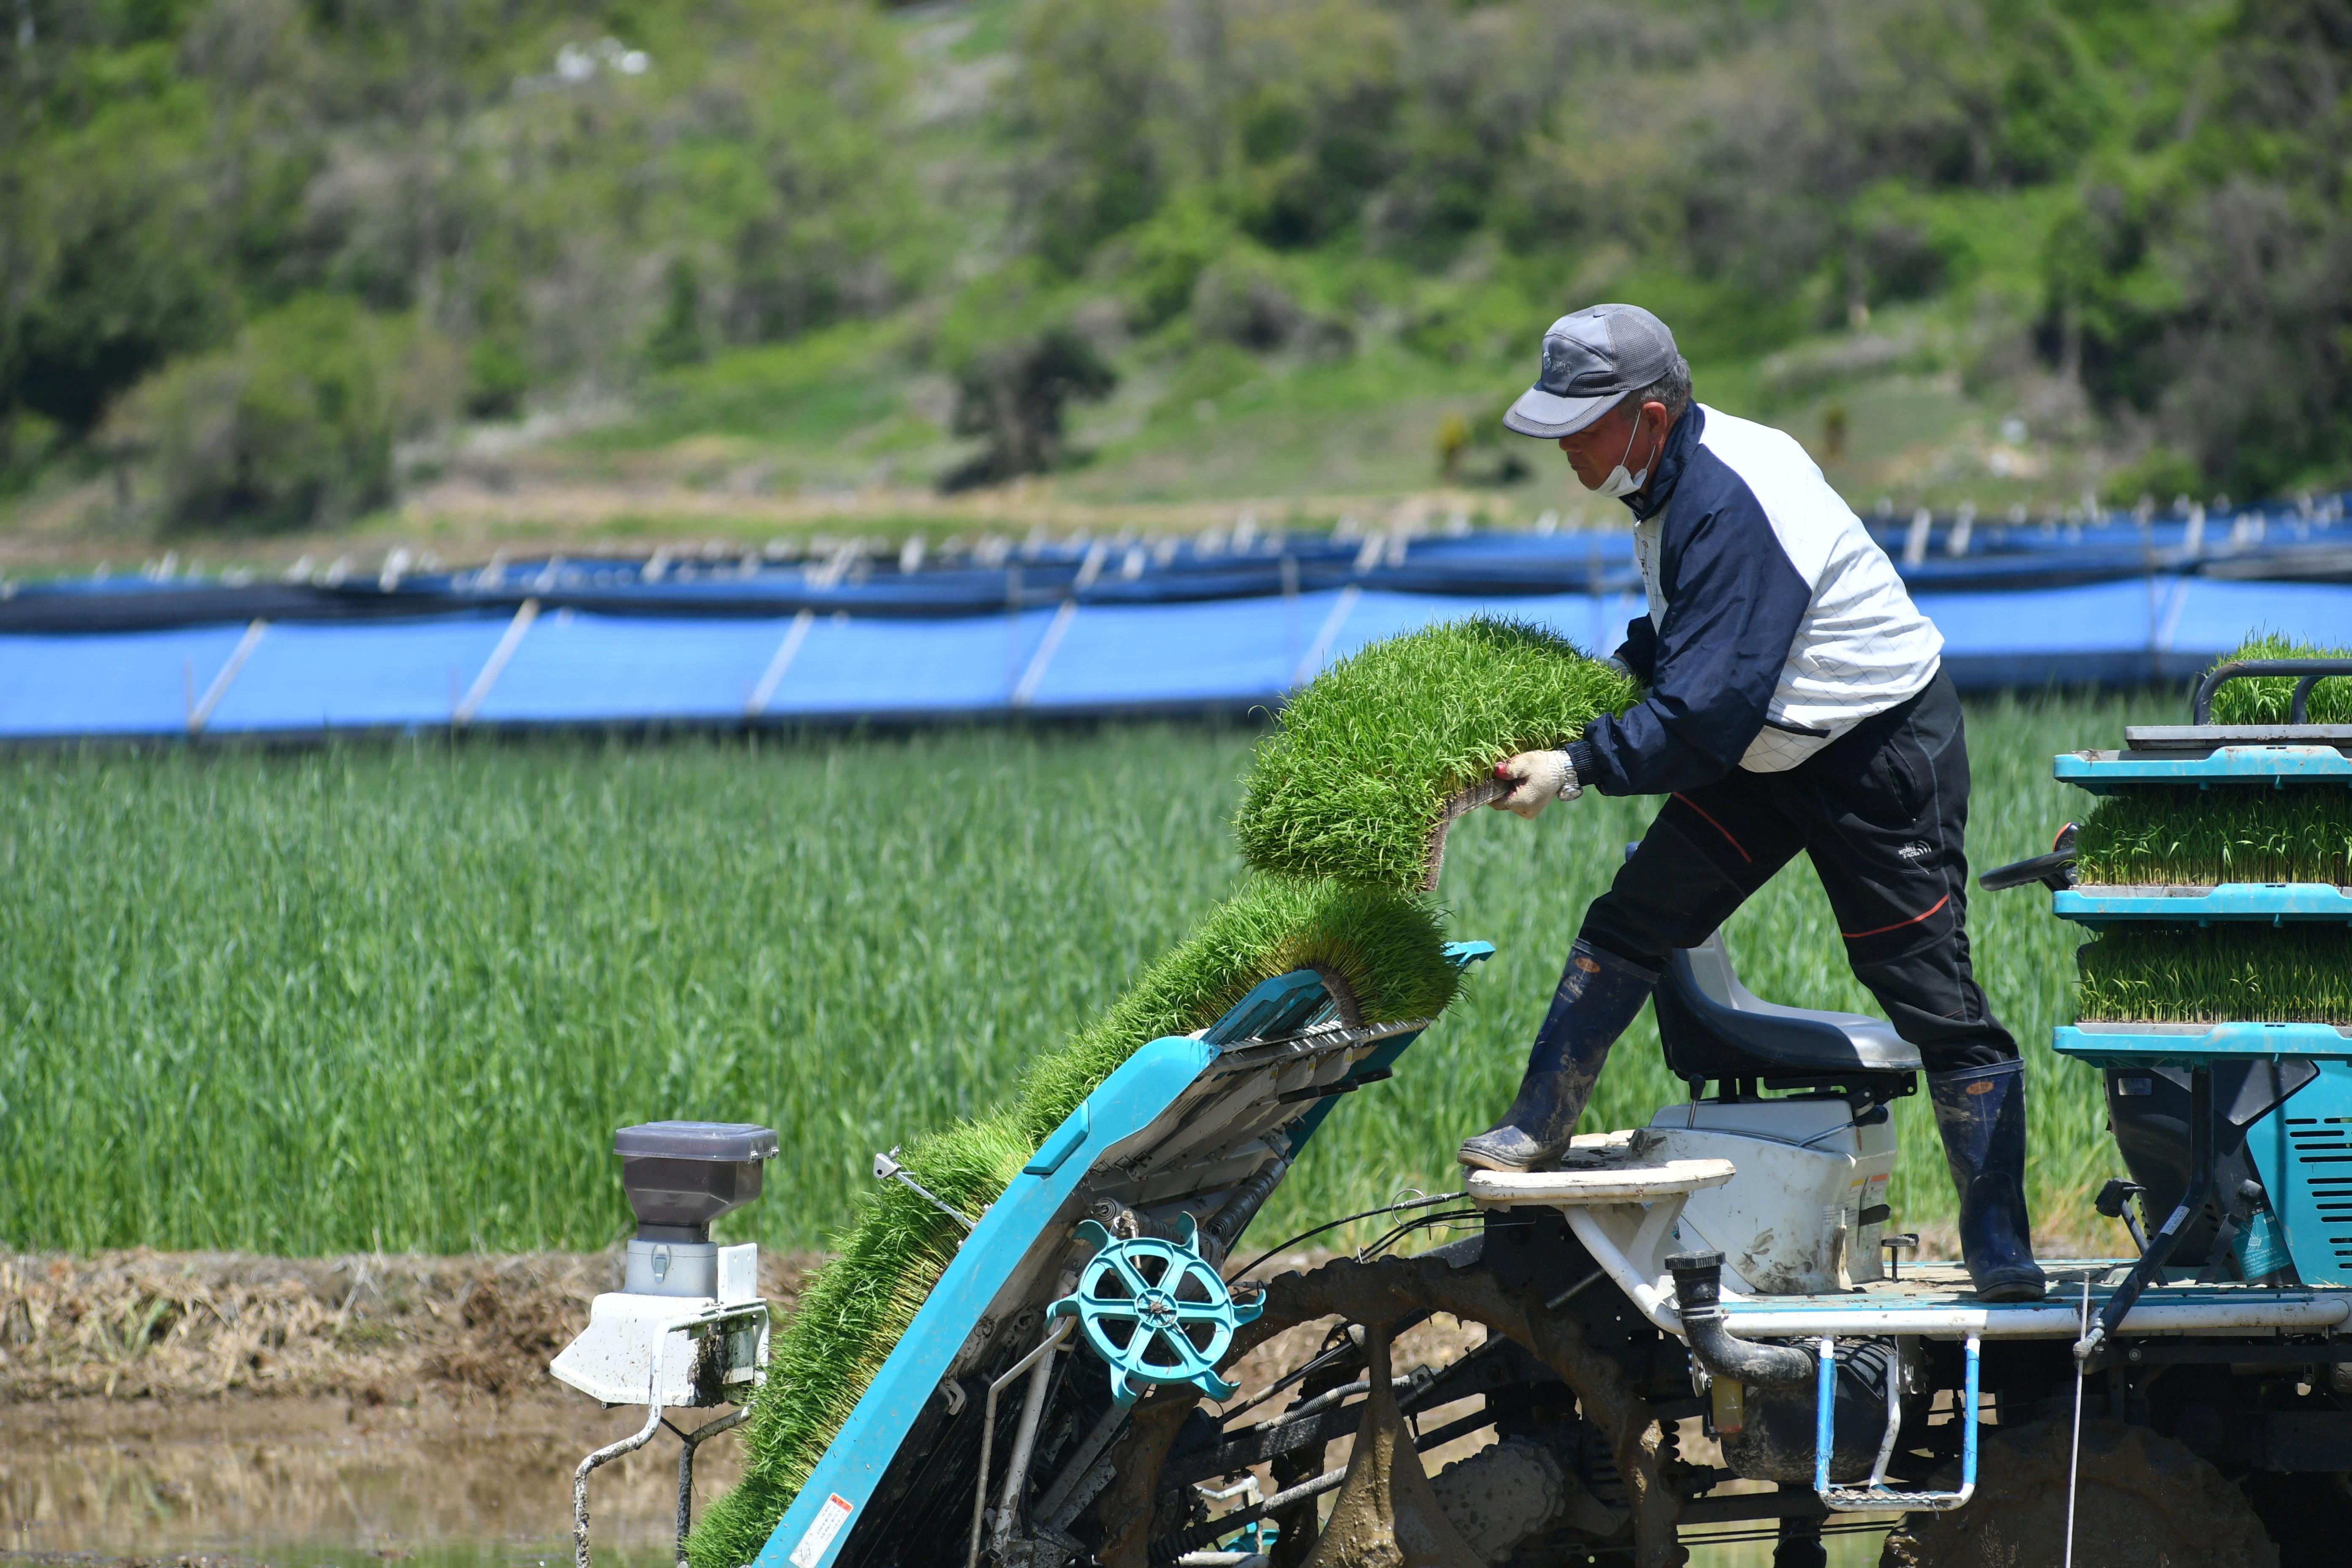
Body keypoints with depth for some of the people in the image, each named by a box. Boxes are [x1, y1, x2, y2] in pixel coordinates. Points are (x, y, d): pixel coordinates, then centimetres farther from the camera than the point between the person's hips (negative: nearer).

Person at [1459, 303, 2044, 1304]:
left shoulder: (1730, 507, -30)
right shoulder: (1677, 477, 1)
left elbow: (1706, 713, -33)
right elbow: (1680, 639, 18)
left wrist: (1577, 768, -29)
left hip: (1883, 751, -10)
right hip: (1773, 745, 10)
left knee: (1931, 996, -5)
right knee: (1632, 921, 6)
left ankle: (2002, 1257, 0)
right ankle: (1536, 1131, 15)